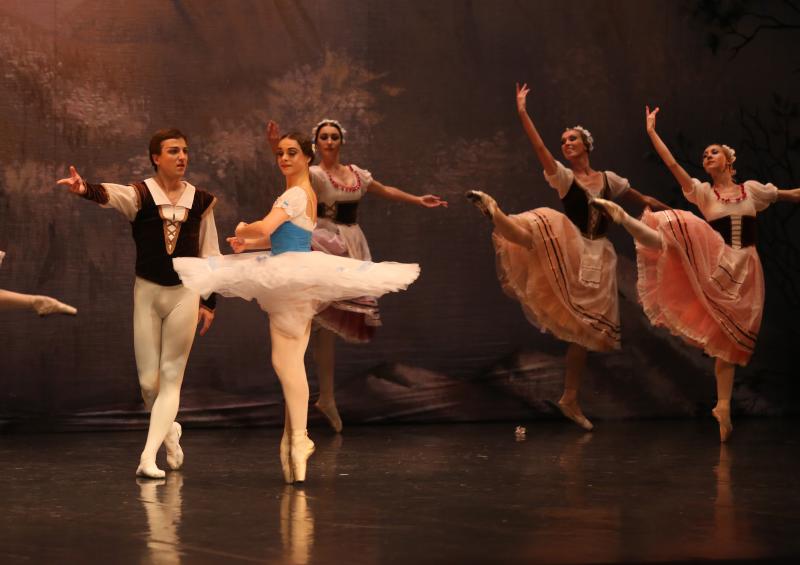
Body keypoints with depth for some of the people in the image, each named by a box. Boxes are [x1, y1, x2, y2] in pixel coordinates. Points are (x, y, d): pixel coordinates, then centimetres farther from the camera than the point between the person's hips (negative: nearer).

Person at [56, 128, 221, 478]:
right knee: (148, 380, 4)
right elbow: (110, 195, -31)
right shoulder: (139, 195, -7)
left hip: (185, 293, 1)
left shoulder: (200, 201, 0)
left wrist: (209, 302, 4)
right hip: (147, 291, -1)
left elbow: (210, 255, 7)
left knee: (171, 378, -3)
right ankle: (169, 430, 33)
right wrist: (85, 189, -53)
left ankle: (149, 456, -2)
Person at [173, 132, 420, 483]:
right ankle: (295, 437, 10)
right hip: (299, 280, 10)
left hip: (291, 278, -10)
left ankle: (298, 438, -10)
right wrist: (247, 244, 17)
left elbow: (265, 228, -25)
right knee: (291, 362, 9)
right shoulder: (306, 194, 18)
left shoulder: (295, 194, -12)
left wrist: (241, 231, -4)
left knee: (286, 361, -10)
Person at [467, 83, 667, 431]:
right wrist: (521, 112, -18)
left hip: (597, 257, 2)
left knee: (585, 327, 3)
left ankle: (570, 399, 9)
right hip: (568, 248, -2)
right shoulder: (562, 176, 2)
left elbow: (643, 201, 21)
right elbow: (538, 147, -11)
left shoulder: (609, 179, 11)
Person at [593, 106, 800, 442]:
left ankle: (723, 408, 1)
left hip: (746, 272, 1)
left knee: (730, 339, 0)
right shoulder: (703, 193, 4)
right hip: (714, 264, -1)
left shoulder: (752, 189, 9)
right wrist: (651, 133, -7)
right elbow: (672, 165, -4)